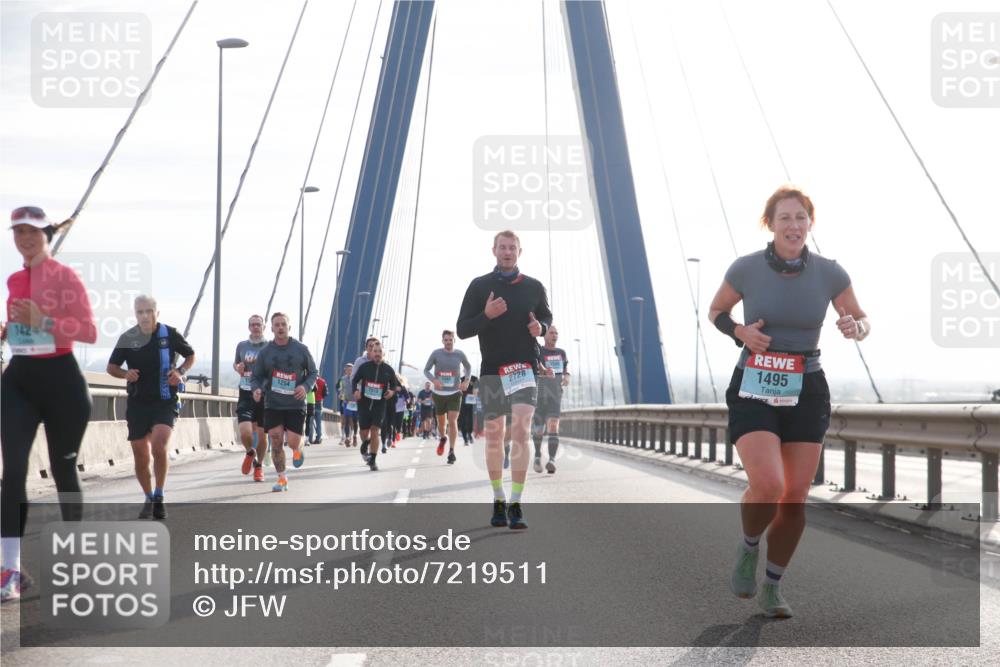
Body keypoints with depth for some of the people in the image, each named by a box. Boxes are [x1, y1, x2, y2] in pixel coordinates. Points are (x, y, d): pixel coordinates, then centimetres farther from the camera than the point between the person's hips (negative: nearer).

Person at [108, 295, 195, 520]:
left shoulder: (169, 334, -3)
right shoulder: (127, 338, 0)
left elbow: (190, 356, 13)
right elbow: (111, 367, 11)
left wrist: (180, 372, -7)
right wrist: (125, 374, -10)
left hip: (165, 401, -2)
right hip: (137, 402, 2)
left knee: (159, 446, -23)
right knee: (141, 457, 5)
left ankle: (159, 497, -6)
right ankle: (149, 498, 27)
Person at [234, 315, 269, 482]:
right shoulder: (242, 345, 8)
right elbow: (235, 363, 24)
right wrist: (238, 367, 1)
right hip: (246, 395, 1)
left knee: (262, 435, 6)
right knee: (245, 433, -14)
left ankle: (259, 465, 30)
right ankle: (250, 453, 20)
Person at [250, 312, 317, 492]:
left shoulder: (301, 349, 0)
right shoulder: (265, 352, 3)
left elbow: (313, 372, 7)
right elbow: (257, 377, 9)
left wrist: (306, 386, -13)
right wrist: (256, 389, -13)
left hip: (296, 405, -1)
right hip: (272, 405, 1)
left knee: (293, 442, -6)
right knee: (276, 442, -4)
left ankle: (298, 450, 33)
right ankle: (282, 478, 11)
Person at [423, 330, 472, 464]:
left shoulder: (460, 354, -2)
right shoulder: (436, 354, -5)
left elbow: (468, 367, 16)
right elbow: (426, 370, 1)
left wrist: (466, 381, -2)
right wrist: (434, 380, -19)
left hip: (455, 393, -1)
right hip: (439, 393, 1)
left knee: (453, 421, -14)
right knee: (441, 422, 14)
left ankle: (451, 451, -10)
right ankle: (442, 438, 46)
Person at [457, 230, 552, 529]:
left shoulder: (534, 287, 6)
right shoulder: (479, 286, 3)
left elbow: (547, 317, 22)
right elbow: (462, 330, 0)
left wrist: (540, 327, -2)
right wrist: (486, 315, -18)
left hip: (524, 367, -1)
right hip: (491, 369, 1)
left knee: (520, 431, -15)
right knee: (494, 436, 9)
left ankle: (516, 505, -16)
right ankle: (498, 501, 24)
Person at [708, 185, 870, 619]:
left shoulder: (829, 273, -4)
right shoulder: (746, 269, -8)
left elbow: (861, 320, 10)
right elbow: (716, 311, 10)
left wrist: (856, 329, -14)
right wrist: (740, 332, -11)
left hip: (805, 392, 2)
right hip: (754, 392, -2)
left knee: (795, 498, 1)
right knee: (768, 486, -21)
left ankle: (772, 589, 20)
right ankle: (748, 546, 12)